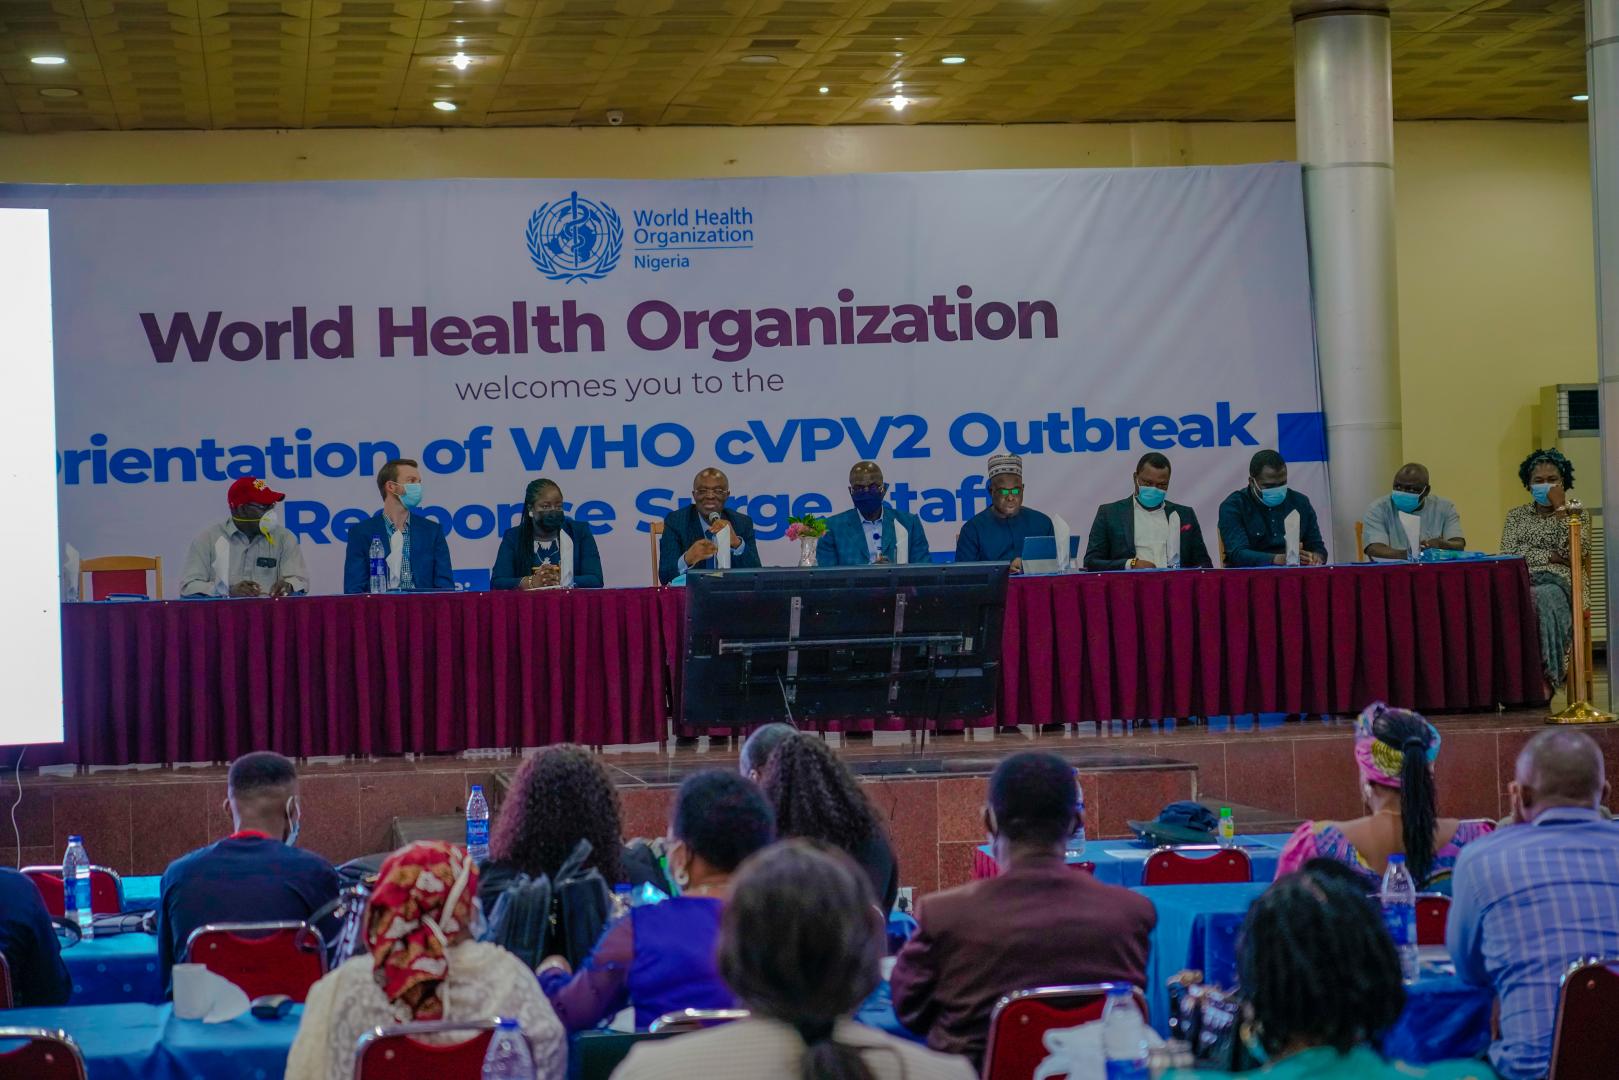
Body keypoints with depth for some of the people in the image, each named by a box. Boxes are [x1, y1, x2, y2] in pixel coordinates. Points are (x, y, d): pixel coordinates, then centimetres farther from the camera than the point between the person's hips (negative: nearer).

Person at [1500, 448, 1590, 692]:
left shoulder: (1578, 513, 16)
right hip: (1521, 580, 2)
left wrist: (1560, 507, -2)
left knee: (1543, 598, -40)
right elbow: (1508, 553, 6)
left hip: (1560, 582, -2)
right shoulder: (1516, 515, 23)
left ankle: (1544, 678, -41)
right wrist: (1549, 557, -5)